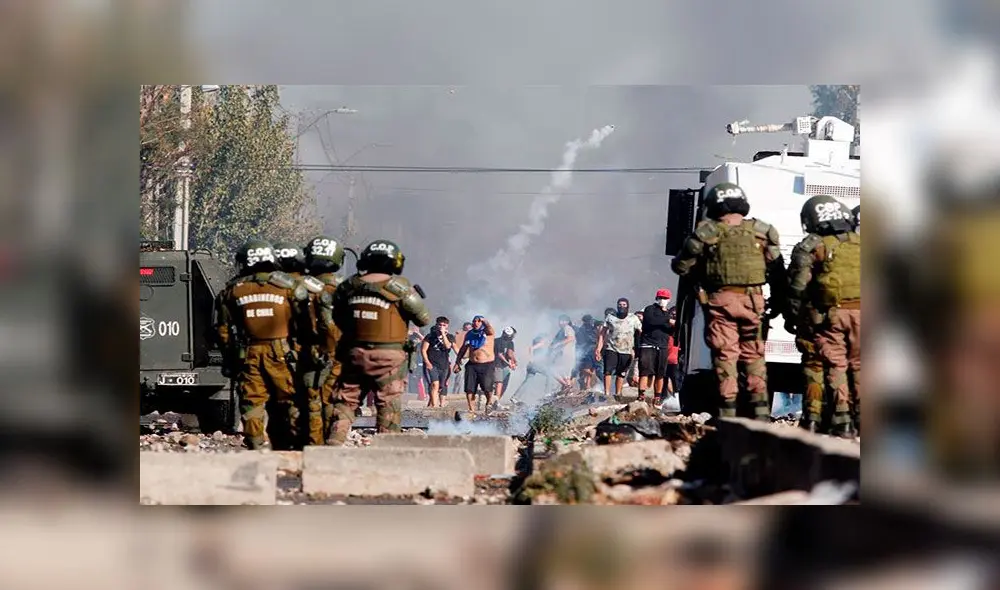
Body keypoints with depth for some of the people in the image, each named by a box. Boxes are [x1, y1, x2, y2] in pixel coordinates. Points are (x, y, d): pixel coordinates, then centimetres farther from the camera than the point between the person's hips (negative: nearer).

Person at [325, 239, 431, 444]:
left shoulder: (350, 286, 5)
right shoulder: (398, 287, -7)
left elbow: (338, 320, 14)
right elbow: (424, 319, -2)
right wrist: (415, 296, 15)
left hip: (354, 354, 3)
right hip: (388, 358, -3)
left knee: (345, 403, 11)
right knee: (388, 408, 4)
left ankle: (334, 443, 3)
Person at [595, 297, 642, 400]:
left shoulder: (634, 318, 2)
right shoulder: (610, 317, 3)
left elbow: (641, 332, 1)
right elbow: (602, 333, 6)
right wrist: (599, 347, 0)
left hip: (626, 350, 0)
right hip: (611, 348, 0)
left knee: (621, 374, 4)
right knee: (608, 371, -13)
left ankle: (617, 394, 16)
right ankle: (607, 393, -12)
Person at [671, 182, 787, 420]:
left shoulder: (707, 232, -1)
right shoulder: (761, 231, 7)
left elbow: (681, 266, 5)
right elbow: (777, 271, 10)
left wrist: (699, 269, 25)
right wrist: (779, 303, 18)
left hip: (720, 300, -2)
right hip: (752, 300, 2)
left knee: (725, 355, 2)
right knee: (754, 355, 10)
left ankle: (728, 410, -1)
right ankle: (761, 410, 7)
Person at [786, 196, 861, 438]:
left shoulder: (811, 248, 2)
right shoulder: (859, 243, 13)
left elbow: (797, 285, -1)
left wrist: (792, 315, 7)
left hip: (830, 313, -3)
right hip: (859, 311, 3)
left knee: (835, 366, 1)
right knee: (859, 365, 9)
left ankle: (842, 420, -4)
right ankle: (861, 416, 7)